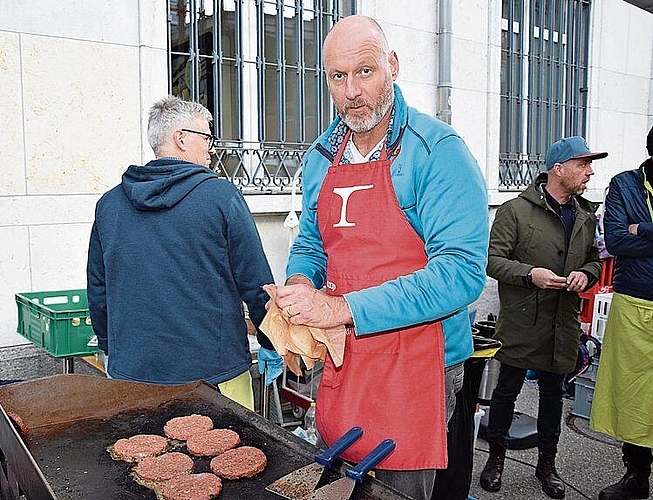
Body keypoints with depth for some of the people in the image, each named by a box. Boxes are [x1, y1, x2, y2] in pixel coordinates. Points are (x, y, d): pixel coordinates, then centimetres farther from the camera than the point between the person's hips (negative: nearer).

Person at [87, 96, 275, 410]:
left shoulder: (108, 204, 4)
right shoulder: (221, 195, -9)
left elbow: (97, 291, 12)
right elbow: (256, 284, -6)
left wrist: (113, 351, 26)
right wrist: (274, 346, 8)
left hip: (132, 373, 5)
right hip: (215, 370, -4)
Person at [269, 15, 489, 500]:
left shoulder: (437, 150, -15)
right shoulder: (322, 156, 6)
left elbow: (460, 271, -24)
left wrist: (346, 308, -27)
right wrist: (300, 283, -6)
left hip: (415, 367, -6)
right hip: (339, 361, 7)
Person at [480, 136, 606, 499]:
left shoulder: (586, 216, 11)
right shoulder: (516, 210, -9)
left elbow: (594, 260, 20)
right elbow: (493, 259, -11)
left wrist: (586, 274, -3)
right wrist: (530, 274, -25)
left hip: (564, 324, 6)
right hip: (522, 322, -5)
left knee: (553, 392, 16)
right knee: (508, 389, 7)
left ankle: (547, 463, 33)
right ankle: (497, 457, 26)